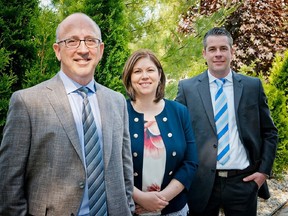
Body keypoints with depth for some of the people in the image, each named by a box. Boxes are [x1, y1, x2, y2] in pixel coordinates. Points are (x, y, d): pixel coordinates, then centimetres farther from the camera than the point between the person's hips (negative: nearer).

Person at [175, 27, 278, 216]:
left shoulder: (253, 86, 3)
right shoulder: (187, 87, -1)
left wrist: (264, 171, 0)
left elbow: (269, 132, 8)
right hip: (201, 183, -1)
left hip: (244, 181, 1)